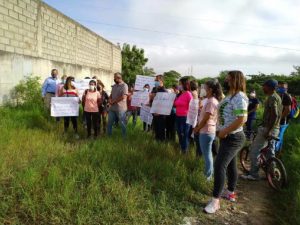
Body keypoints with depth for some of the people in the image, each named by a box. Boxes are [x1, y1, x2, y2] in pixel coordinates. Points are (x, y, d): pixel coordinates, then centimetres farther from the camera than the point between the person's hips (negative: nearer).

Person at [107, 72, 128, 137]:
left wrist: (113, 101, -12)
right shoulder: (114, 86, 13)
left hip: (120, 108, -7)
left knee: (122, 124, 5)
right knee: (109, 123, 12)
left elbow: (123, 97, -18)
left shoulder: (124, 85, -10)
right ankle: (109, 136, 26)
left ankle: (124, 137, 19)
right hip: (112, 108, 7)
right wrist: (109, 100, -2)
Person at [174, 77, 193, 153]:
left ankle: (185, 150, 16)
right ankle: (181, 149, 32)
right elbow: (176, 104, 21)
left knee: (185, 135, 3)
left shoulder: (188, 94, -12)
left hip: (185, 117, -8)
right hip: (178, 117, 8)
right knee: (179, 134, 17)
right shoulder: (180, 94, 10)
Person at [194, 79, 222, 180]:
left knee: (207, 154, 1)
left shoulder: (211, 101, -20)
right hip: (209, 131, 10)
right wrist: (198, 126, 8)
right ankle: (209, 174, 30)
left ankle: (208, 175, 13)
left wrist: (197, 129, -7)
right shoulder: (213, 100, 11)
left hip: (206, 131, -10)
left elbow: (205, 119, -19)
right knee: (208, 154, 18)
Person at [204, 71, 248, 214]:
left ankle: (215, 201, -3)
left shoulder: (239, 97, -21)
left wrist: (224, 132, -22)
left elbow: (241, 119, -29)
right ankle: (231, 193, 34)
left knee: (219, 166, -12)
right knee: (230, 165, 19)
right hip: (229, 137, 10)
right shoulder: (230, 95, 12)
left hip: (233, 138, -10)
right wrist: (221, 131, 7)